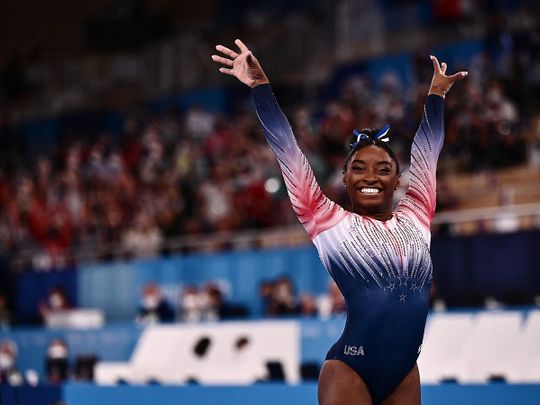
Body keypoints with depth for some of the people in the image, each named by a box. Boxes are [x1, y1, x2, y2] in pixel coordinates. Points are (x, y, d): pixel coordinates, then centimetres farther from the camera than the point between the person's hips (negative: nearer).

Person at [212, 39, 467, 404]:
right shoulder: (328, 221, 2)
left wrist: (436, 95, 31)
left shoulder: (415, 217, 11)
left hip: (405, 374, 5)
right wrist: (261, 86, 0)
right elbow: (287, 150, 1)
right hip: (349, 371, -5)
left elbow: (427, 152, 22)